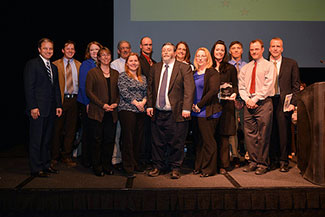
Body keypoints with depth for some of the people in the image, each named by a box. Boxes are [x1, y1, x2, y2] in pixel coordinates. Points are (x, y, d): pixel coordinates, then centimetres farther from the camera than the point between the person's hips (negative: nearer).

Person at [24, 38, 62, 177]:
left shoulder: (54, 67, 17)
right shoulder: (32, 64, -5)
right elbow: (29, 87, -10)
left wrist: (59, 105, 9)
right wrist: (33, 107, -16)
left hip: (51, 110, 7)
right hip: (38, 109, -7)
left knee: (47, 139, 14)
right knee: (36, 140, 0)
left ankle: (46, 165, 24)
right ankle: (36, 169, 9)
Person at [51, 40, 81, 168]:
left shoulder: (79, 65, 11)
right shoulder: (56, 65, 3)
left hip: (74, 100, 3)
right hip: (60, 100, -3)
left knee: (71, 129, 7)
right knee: (57, 129, 3)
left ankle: (66, 156, 19)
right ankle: (54, 157, 17)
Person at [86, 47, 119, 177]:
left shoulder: (115, 73, 15)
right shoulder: (93, 72, 3)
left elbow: (119, 92, 15)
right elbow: (89, 91, -4)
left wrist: (116, 103, -4)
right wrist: (102, 105, -12)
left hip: (111, 112, 4)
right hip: (97, 112, -3)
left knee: (110, 139, 6)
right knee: (97, 140, 1)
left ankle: (107, 165, 18)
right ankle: (97, 167, 12)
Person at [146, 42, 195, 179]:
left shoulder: (184, 68, -2)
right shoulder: (155, 68, 12)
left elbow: (189, 89, -8)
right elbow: (150, 88, 15)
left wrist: (186, 108, -16)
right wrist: (149, 105, 5)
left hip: (176, 113, -4)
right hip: (157, 112, 4)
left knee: (176, 143, 4)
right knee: (157, 142, 12)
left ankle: (175, 168, 19)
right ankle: (158, 166, 27)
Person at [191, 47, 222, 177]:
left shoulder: (212, 73, -5)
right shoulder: (194, 73, 15)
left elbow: (213, 90, -15)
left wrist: (199, 105, -14)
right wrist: (192, 105, 0)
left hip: (207, 112, -7)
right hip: (195, 112, 7)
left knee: (208, 141, -2)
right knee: (198, 141, 12)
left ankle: (209, 169, 9)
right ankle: (199, 166, 23)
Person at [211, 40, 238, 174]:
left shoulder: (230, 68, 9)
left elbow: (235, 85, 7)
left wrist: (234, 94, -13)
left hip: (225, 104, -1)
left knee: (224, 135, -2)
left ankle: (223, 164, 5)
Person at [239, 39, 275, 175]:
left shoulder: (268, 66, 3)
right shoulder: (245, 68, 18)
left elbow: (268, 86, -6)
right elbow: (241, 86, 13)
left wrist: (255, 99, -12)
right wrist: (247, 99, -4)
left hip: (263, 103, -4)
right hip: (248, 104, 5)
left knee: (263, 136, -2)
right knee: (249, 135, 5)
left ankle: (262, 164, 7)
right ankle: (253, 162, 14)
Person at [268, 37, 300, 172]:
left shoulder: (291, 64, 7)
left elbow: (296, 86, 5)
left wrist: (293, 103, -5)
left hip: (284, 102, -1)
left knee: (284, 132, 0)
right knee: (271, 132, 5)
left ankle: (284, 161, 11)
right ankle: (272, 159, 17)